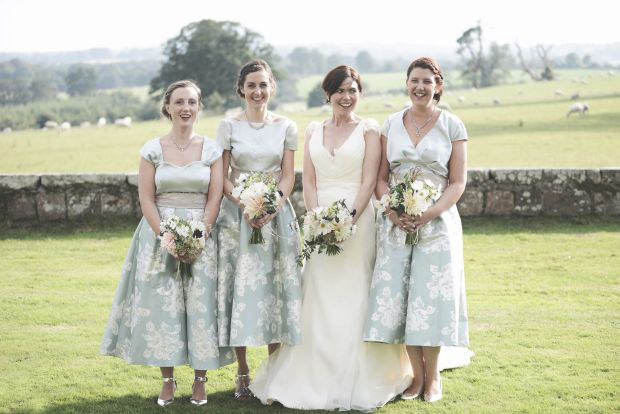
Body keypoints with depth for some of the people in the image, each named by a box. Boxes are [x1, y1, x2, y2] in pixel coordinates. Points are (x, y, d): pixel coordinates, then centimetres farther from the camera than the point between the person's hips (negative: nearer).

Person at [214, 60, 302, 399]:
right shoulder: (229, 126, 2)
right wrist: (246, 206, -16)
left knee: (274, 288, 1)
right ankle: (243, 373, 7)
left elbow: (288, 177, 3)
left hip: (277, 215, 1)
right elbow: (223, 177, 0)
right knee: (240, 288, -1)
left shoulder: (286, 127, 6)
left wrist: (271, 210, -13)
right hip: (237, 215, -1)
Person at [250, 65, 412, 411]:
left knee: (353, 300, -2)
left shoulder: (369, 129, 2)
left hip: (357, 219, -3)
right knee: (319, 300, 4)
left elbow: (369, 181, -5)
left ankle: (355, 384, 7)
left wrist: (348, 220, -16)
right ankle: (315, 379, 10)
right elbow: (308, 182, 7)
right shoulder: (314, 130, 12)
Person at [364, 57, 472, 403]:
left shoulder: (452, 126, 0)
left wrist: (428, 214, -15)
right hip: (396, 223, 3)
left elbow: (458, 182, -2)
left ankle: (433, 376, 12)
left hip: (437, 222, -2)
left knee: (431, 295, -4)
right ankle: (417, 375, 12)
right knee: (396, 295, -1)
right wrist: (393, 212, -10)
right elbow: (381, 178, 8)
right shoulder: (391, 124, 8)